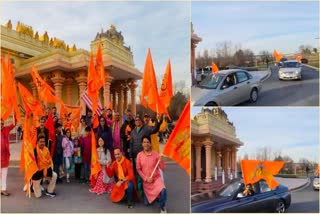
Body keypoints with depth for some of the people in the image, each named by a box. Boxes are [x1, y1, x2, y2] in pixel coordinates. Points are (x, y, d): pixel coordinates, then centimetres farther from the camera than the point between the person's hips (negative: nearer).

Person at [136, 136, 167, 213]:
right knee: (146, 203, 7)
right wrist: (146, 178, -10)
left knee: (163, 190, -34)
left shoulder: (156, 154, -10)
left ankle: (162, 207, -5)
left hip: (156, 178, -2)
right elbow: (138, 169, 0)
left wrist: (160, 160, -27)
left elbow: (163, 168, -9)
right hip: (146, 181, 2)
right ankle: (152, 196, 43)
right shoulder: (139, 155, -6)